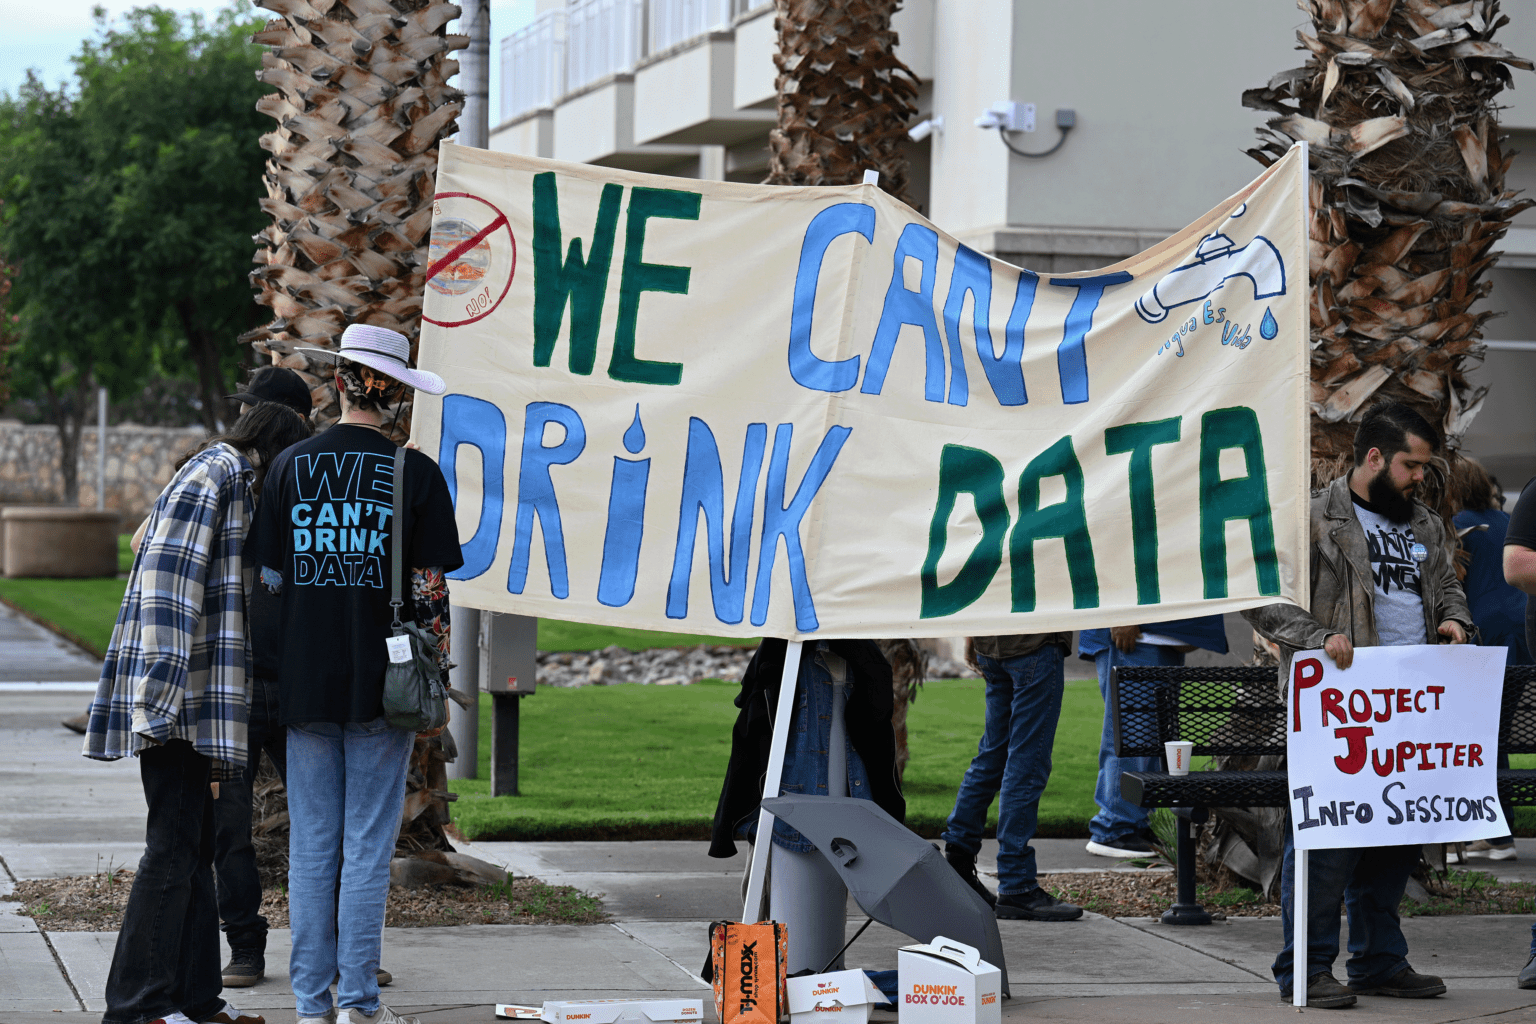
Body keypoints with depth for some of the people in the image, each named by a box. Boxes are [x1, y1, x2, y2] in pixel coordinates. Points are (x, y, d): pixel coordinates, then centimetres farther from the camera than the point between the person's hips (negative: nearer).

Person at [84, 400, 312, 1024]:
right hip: (177, 698, -10)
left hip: (195, 700, 10)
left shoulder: (226, 477, 23)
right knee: (173, 845, -9)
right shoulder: (218, 470, -8)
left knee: (192, 846, 11)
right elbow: (164, 577, -19)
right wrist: (157, 695, -24)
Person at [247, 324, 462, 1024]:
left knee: (311, 843, 8)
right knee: (369, 844, 3)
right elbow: (429, 586, -5)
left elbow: (270, 577, 4)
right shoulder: (417, 473, -4)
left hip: (305, 679, 2)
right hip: (383, 680, -2)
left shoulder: (292, 465, 2)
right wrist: (436, 678, 5)